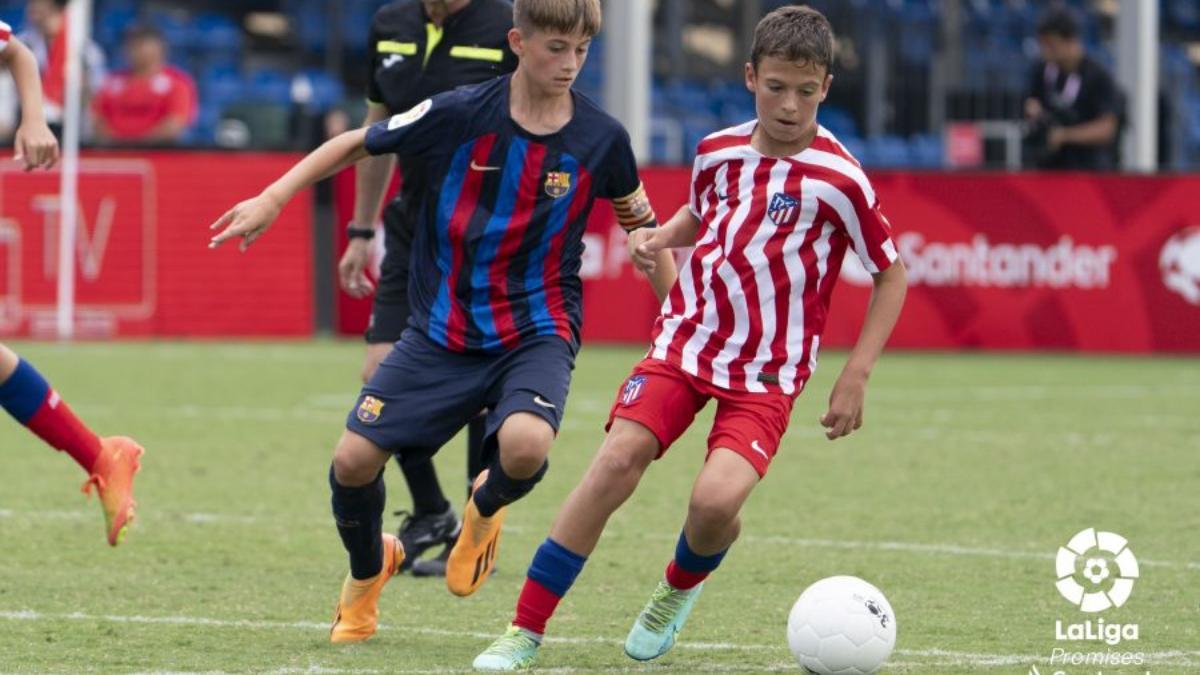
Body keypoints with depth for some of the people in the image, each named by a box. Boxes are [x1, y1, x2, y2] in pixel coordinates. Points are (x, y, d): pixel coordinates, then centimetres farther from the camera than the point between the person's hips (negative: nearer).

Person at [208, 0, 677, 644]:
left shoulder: (601, 138, -7)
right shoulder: (458, 114, -10)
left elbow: (641, 222, 10)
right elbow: (358, 143, 4)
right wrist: (273, 198, 0)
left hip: (536, 331, -1)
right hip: (441, 330, 1)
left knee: (525, 444, -32)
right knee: (353, 459, -7)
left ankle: (485, 507, 7)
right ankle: (367, 573, 27)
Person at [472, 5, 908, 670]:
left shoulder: (838, 179, -11)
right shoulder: (718, 151, 3)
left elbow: (891, 274, -1)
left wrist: (855, 377, -6)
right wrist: (660, 236, 3)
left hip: (766, 372, -3)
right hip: (684, 340, 3)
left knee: (716, 498, -24)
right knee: (618, 460, -17)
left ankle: (679, 589, 14)